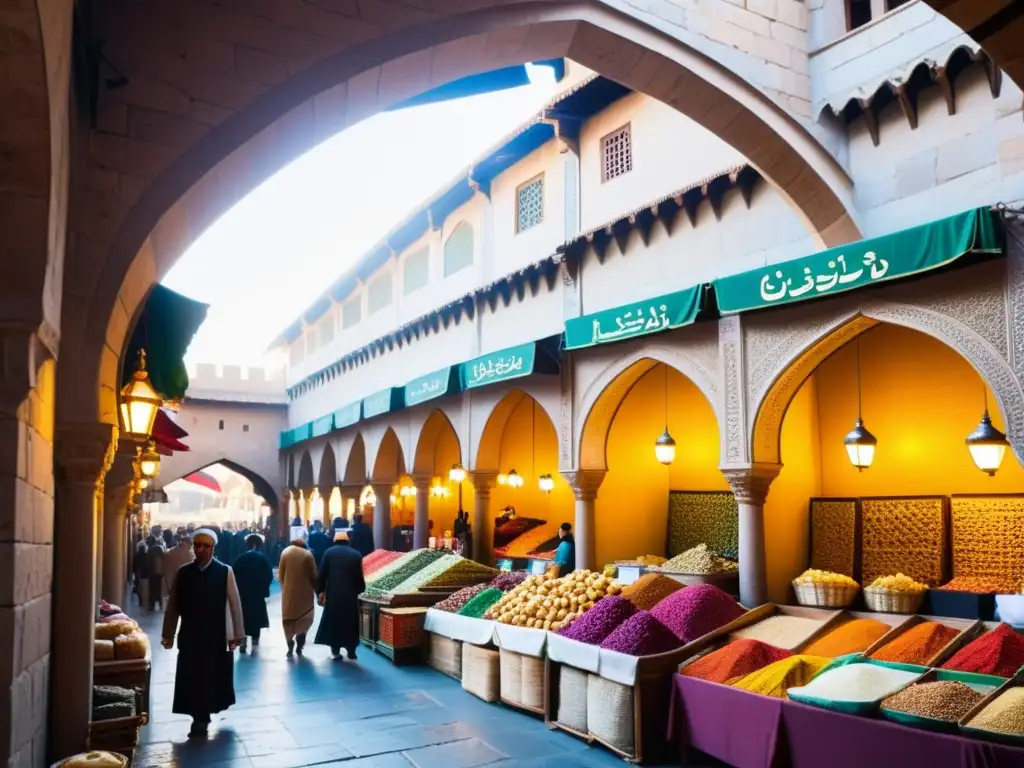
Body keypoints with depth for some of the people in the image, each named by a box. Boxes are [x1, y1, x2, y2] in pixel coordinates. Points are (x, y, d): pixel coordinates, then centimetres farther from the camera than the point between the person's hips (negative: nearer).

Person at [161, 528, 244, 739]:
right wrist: (168, 634, 5)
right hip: (189, 635, 2)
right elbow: (173, 605, 4)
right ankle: (200, 718, 18)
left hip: (216, 635, -1)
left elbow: (234, 604, -5)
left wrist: (237, 634, -4)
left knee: (212, 677, 9)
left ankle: (202, 719, 29)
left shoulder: (225, 571, -8)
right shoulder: (183, 572, -1)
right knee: (192, 679, 3)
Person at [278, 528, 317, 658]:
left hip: (288, 593, 2)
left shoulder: (285, 552, -6)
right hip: (304, 593, -1)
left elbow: (280, 574, 1)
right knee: (303, 621, 13)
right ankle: (299, 647, 11)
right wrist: (317, 590, 7)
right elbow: (313, 576, -6)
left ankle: (290, 647, 10)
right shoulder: (308, 554, -13)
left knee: (289, 620, 13)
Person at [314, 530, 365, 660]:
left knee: (333, 621, 11)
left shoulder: (329, 553, 1)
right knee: (350, 622, 11)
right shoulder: (356, 555, 0)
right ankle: (351, 650, 12)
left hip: (333, 593, 0)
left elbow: (322, 574, -2)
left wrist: (320, 591, 7)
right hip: (350, 594, 0)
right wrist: (360, 589, 18)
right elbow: (359, 577, 0)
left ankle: (335, 650, 12)